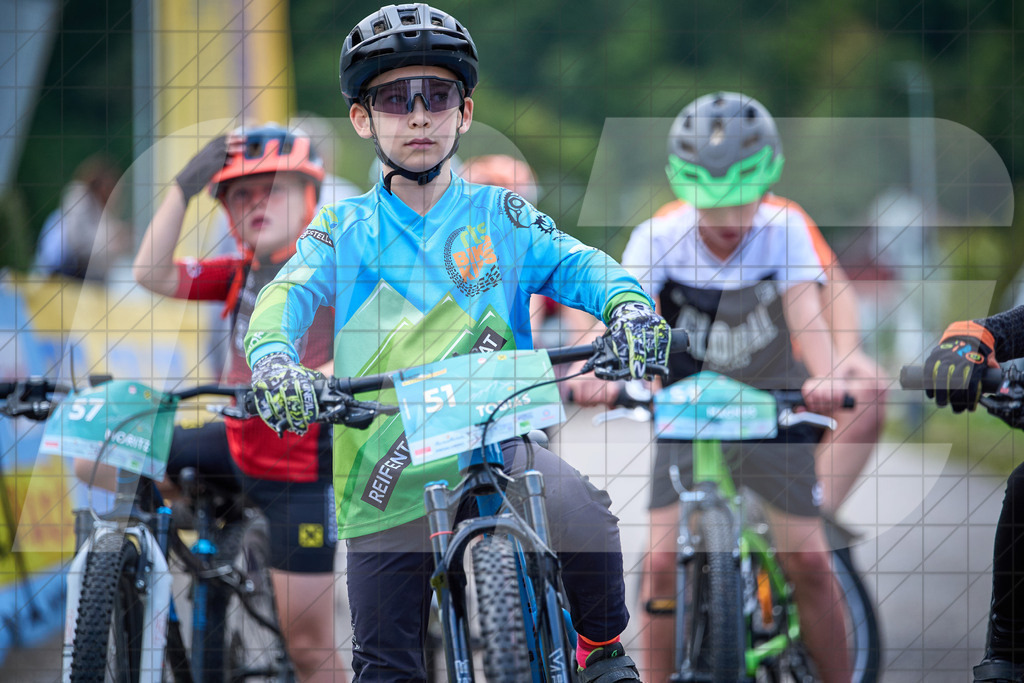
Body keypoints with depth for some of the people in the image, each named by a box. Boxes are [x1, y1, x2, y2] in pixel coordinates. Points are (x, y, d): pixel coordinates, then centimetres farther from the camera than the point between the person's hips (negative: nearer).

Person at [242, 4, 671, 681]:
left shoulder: (498, 215, 6)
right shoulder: (345, 230, 5)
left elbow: (575, 262, -7)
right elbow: (288, 294, -10)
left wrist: (627, 303, -30)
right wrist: (273, 357, -33)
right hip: (387, 474, 1)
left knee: (578, 503, -31)